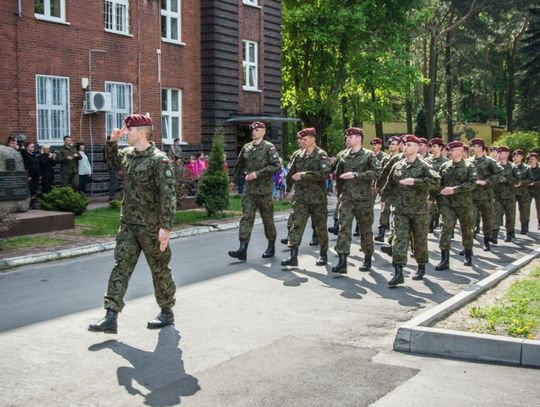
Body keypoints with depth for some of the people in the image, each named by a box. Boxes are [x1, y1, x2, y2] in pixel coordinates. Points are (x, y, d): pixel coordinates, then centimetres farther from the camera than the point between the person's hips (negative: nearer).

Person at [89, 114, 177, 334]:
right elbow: (113, 160, 32)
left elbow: (168, 195, -21)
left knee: (159, 270, 7)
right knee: (120, 267, 0)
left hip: (151, 227, -7)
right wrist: (112, 141, 13)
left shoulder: (159, 160, -16)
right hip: (128, 224, 7)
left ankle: (167, 312, 23)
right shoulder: (127, 154, 8)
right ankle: (111, 317, -1)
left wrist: (166, 226, -27)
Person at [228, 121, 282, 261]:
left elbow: (277, 165, -17)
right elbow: (239, 165, 23)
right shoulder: (246, 147, 10)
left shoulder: (269, 147, -6)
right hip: (249, 190, 4)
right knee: (246, 217, -6)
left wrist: (258, 173, -20)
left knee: (268, 219, 7)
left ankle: (271, 247, 23)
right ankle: (242, 249, -11)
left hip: (264, 190, -4)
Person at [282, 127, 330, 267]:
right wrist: (288, 189, 31)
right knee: (296, 225, -8)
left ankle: (323, 254, 23)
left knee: (320, 227, 7)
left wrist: (304, 175, -24)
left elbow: (325, 174, -22)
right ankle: (293, 256, -10)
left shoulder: (321, 155, -7)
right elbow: (291, 173, 21)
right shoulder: (297, 155, 7)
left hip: (318, 198, -3)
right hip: (300, 198, 3)